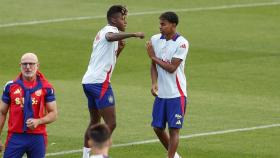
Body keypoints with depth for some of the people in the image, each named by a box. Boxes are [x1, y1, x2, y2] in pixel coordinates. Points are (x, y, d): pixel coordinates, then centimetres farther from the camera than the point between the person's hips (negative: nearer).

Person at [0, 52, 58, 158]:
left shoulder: (46, 87, 1)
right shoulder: (11, 86, 5)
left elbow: (53, 114, 3)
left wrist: (38, 121, -16)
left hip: (37, 137, 0)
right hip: (15, 136, 0)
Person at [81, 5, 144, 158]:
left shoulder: (102, 32, 24)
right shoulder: (110, 29, -6)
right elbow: (110, 37, -33)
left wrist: (118, 49, 16)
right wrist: (134, 34, -40)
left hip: (88, 81, 10)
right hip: (100, 82, -10)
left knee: (95, 121, 20)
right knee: (111, 123, -11)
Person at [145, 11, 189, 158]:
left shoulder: (182, 43, -13)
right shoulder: (155, 40, 4)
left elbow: (171, 68, -17)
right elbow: (154, 65, 8)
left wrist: (153, 56, -10)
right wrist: (154, 83, -8)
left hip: (176, 94, -6)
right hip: (161, 93, 6)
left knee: (173, 129, -4)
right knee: (157, 127, 9)